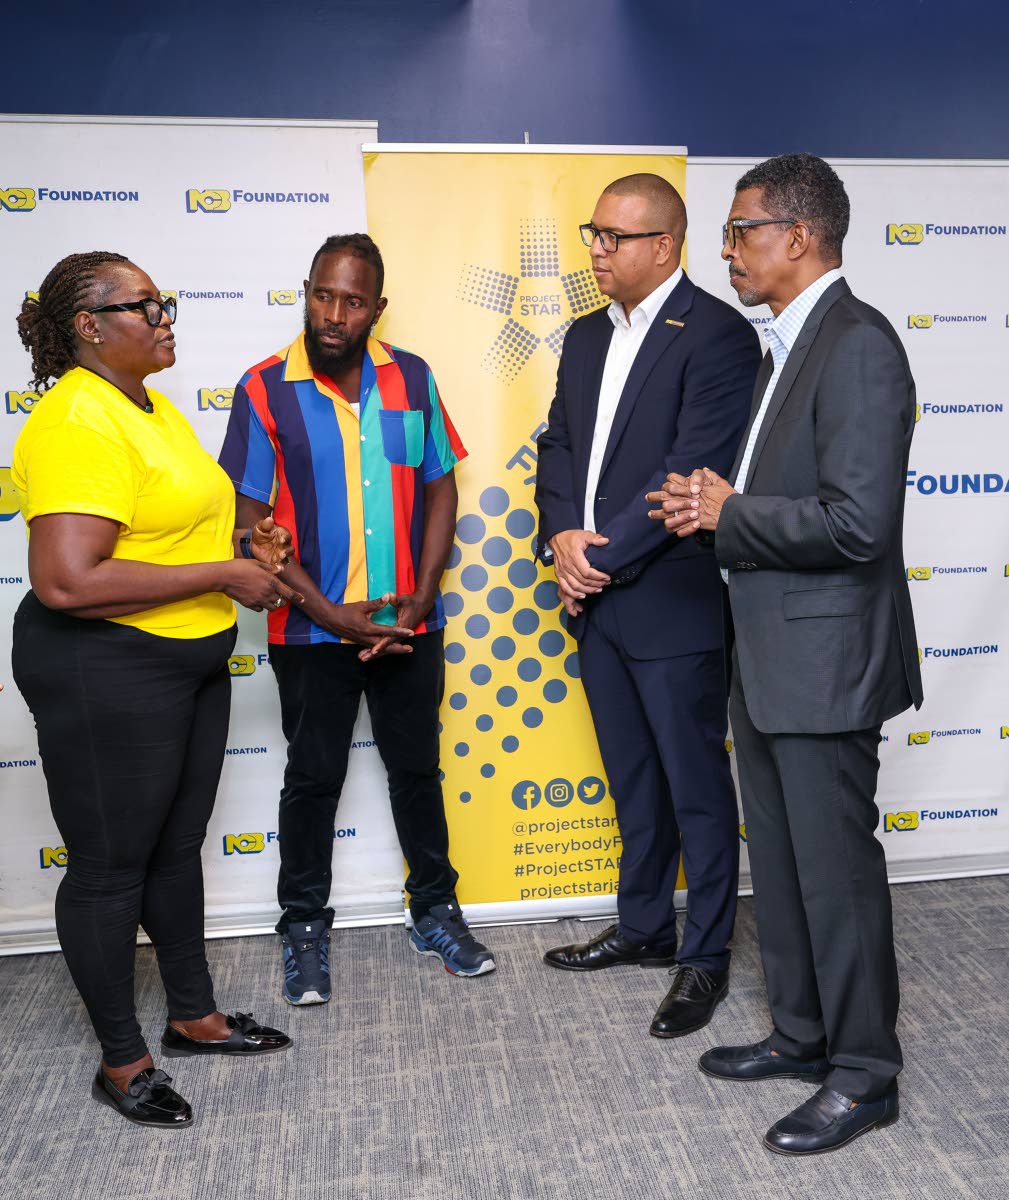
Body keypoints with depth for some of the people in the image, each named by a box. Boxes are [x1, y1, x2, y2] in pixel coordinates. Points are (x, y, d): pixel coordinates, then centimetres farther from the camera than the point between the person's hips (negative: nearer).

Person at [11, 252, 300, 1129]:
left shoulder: (152, 404, 11)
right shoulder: (76, 422, -20)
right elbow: (67, 581, -30)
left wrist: (243, 542, 7)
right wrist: (225, 575, -24)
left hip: (190, 660, 9)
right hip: (106, 670, -9)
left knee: (178, 847, 20)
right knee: (110, 865, 8)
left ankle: (194, 1015, 38)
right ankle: (122, 1060, 27)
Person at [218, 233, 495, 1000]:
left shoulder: (412, 378, -1)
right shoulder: (265, 390, -9)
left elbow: (440, 489, 3)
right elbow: (250, 521, -9)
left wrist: (419, 599, -7)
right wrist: (331, 614, -14)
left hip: (409, 623, 3)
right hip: (313, 629, -2)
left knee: (418, 768, 15)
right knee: (314, 777, 12)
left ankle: (437, 911, 33)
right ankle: (305, 928, 30)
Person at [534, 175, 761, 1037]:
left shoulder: (717, 335, -11)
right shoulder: (586, 336, 14)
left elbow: (692, 471, -19)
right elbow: (559, 443, 12)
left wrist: (604, 556, -16)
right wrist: (562, 536, -6)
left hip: (672, 601, -7)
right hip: (594, 600, 8)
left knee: (696, 786, 6)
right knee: (633, 779, 19)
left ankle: (706, 956, 23)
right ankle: (644, 927, 37)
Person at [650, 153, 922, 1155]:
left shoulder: (858, 345, -16)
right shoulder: (786, 346, 15)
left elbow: (856, 521, -25)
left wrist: (727, 516, -14)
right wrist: (717, 504, 2)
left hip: (822, 660, -10)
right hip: (765, 657, 10)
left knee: (836, 867, 4)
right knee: (779, 859, 19)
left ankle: (864, 1073, 25)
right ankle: (801, 1034, 37)